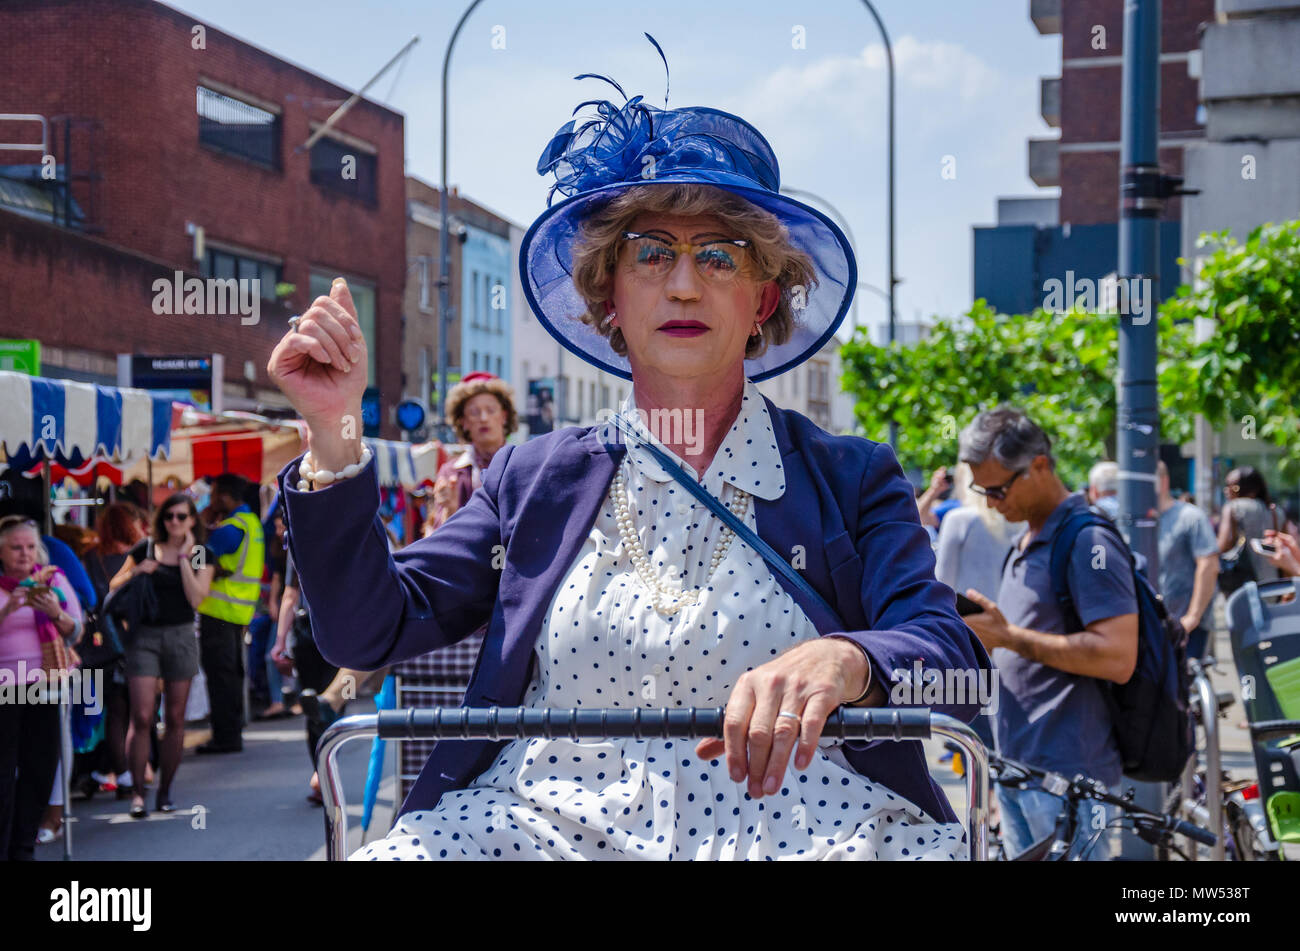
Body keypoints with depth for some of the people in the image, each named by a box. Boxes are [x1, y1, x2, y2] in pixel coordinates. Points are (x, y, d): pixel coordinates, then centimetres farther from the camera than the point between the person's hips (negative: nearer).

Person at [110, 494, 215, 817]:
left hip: (180, 636, 1)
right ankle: (138, 793, -6)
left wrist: (185, 557, -8)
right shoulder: (145, 549, 6)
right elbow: (114, 587, 8)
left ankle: (165, 791, 14)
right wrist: (135, 572, -10)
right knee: (142, 717, -9)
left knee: (175, 719, 5)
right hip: (144, 635, -1)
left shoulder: (203, 555, 6)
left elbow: (195, 598, -8)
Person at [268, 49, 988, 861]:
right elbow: (372, 628, 9)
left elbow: (957, 666, -3)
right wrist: (333, 434, -3)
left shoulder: (850, 481, 10)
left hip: (797, 824, 0)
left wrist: (841, 662, -26)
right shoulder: (535, 481, 16)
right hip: (544, 819, 0)